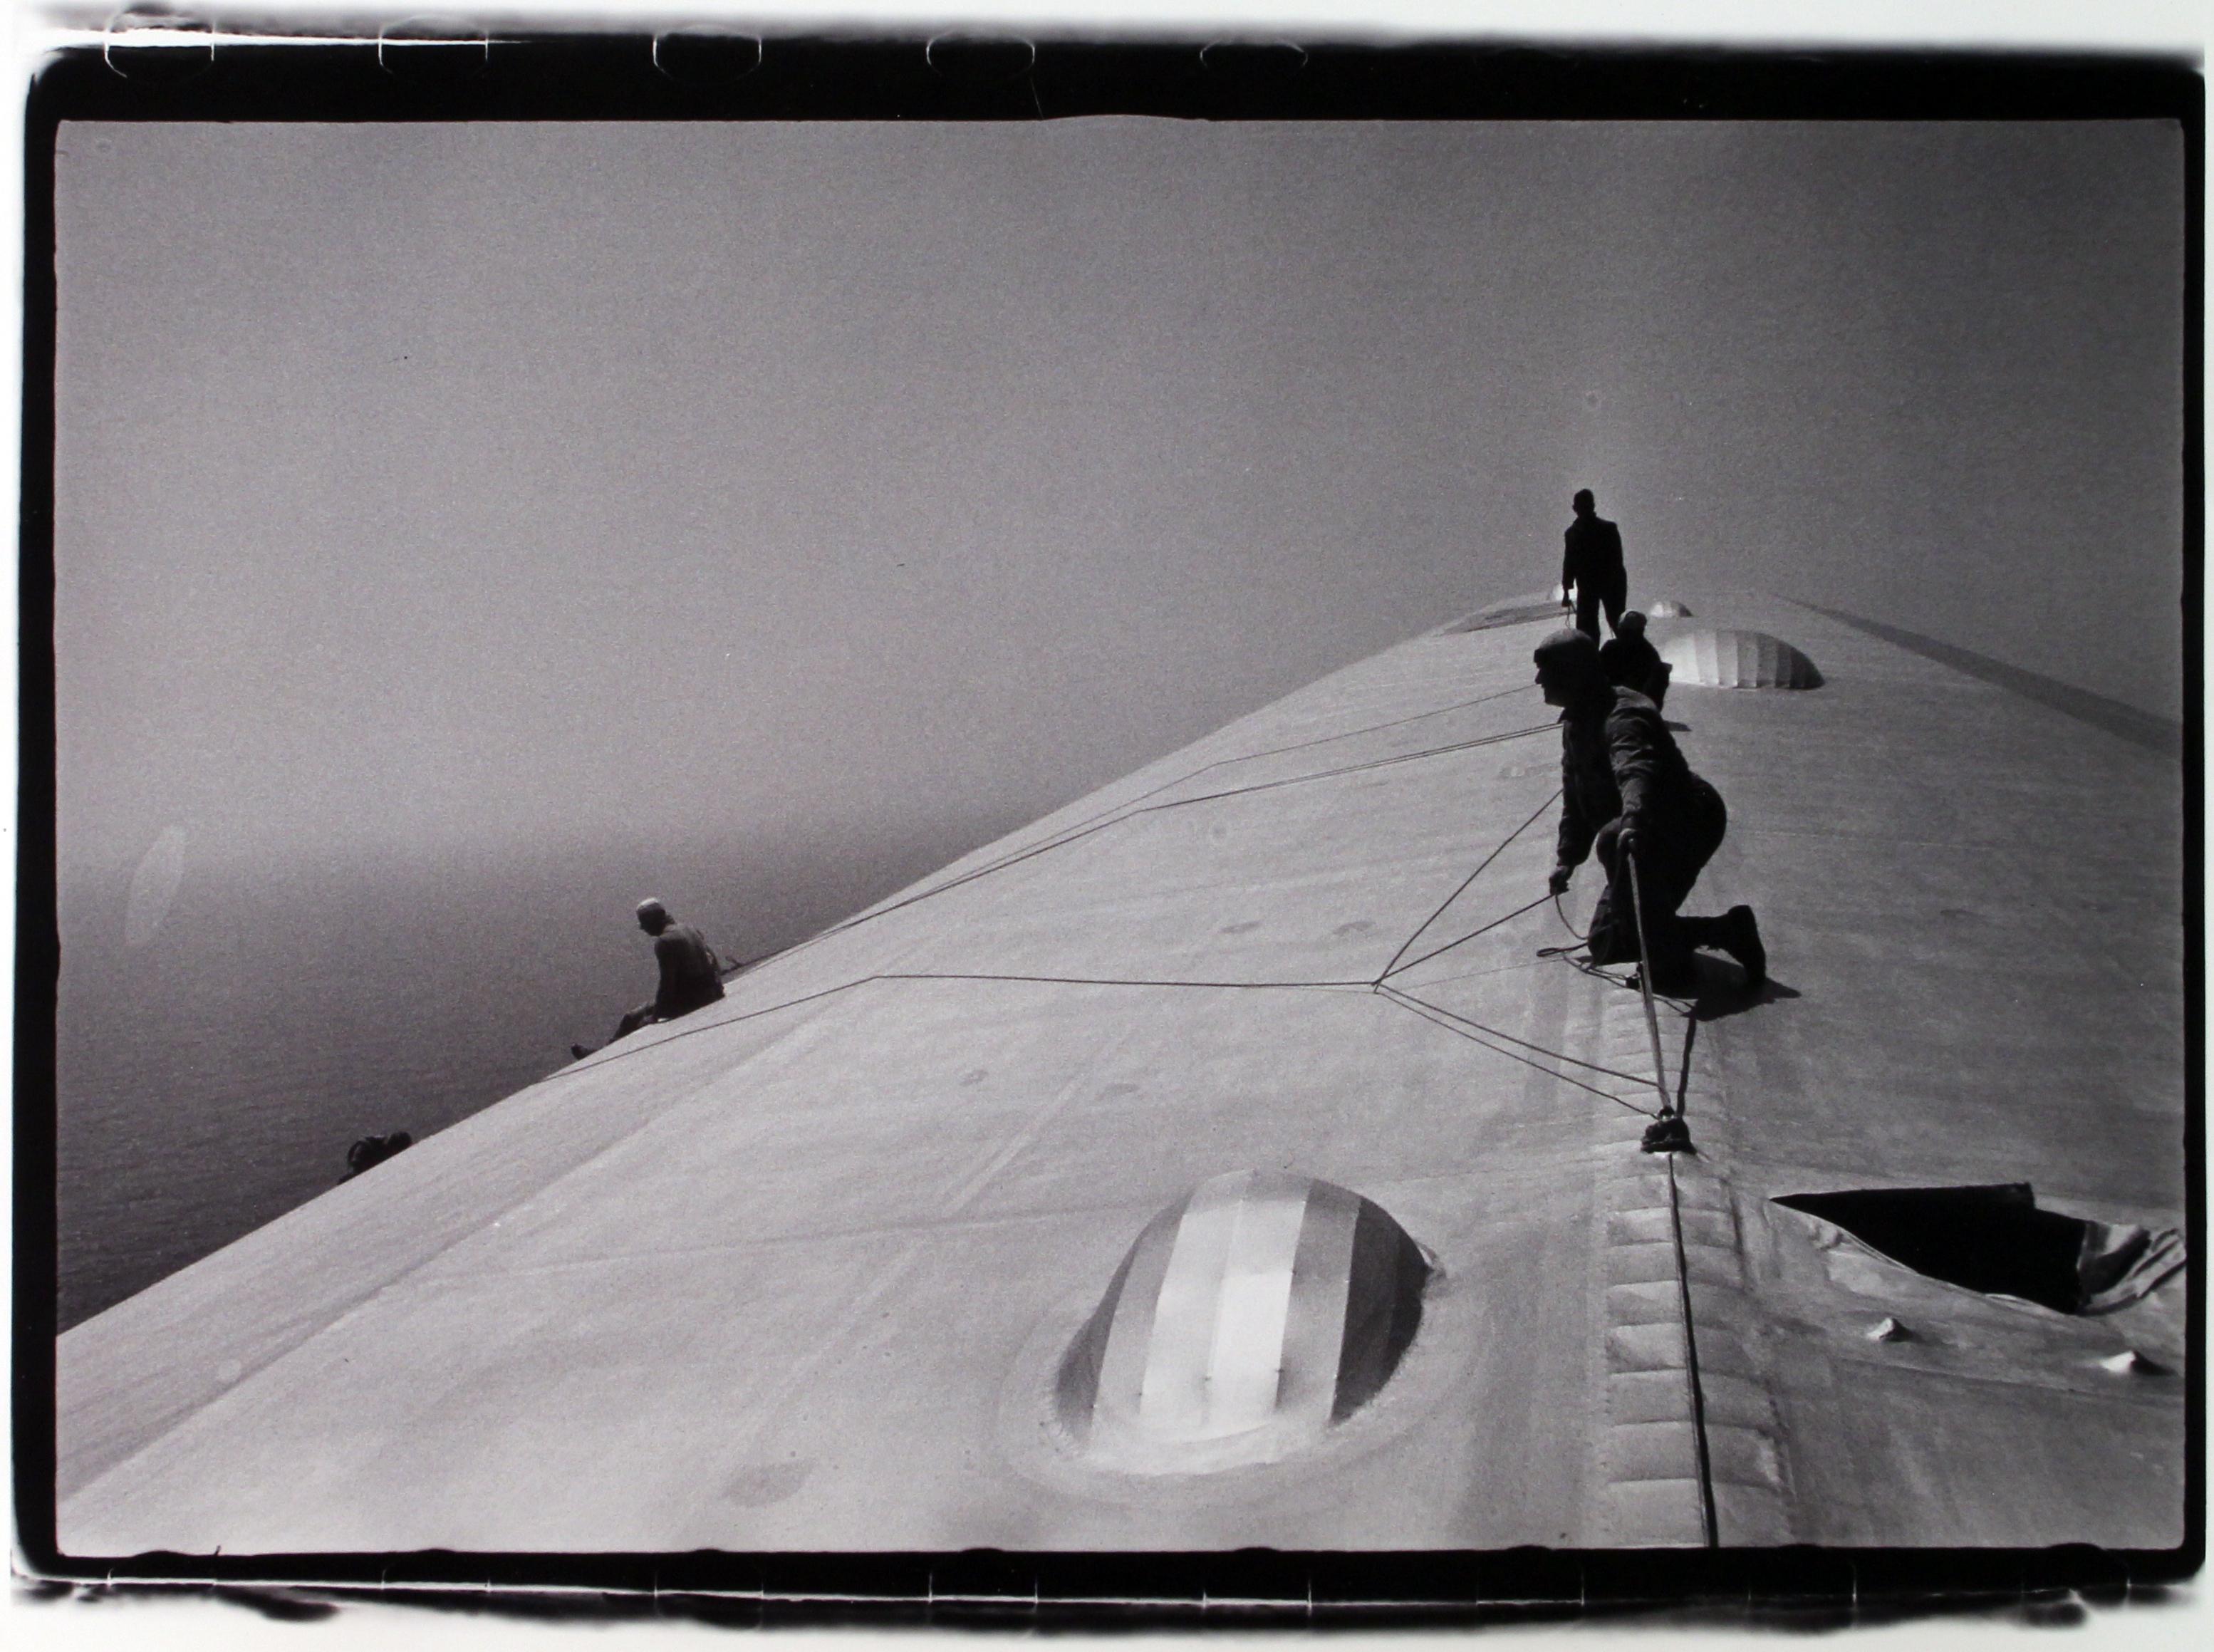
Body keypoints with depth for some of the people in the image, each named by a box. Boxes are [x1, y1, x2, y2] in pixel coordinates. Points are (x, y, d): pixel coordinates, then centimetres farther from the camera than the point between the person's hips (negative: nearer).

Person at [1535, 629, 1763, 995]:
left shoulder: (1621, 716, -25)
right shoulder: (1576, 722, 7)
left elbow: (1637, 770, -46)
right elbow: (1576, 796, 16)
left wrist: (1632, 820, -64)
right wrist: (1567, 858, 11)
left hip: (1688, 823, -10)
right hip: (1652, 832, 10)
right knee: (1606, 947, 9)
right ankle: (1727, 932, 17)